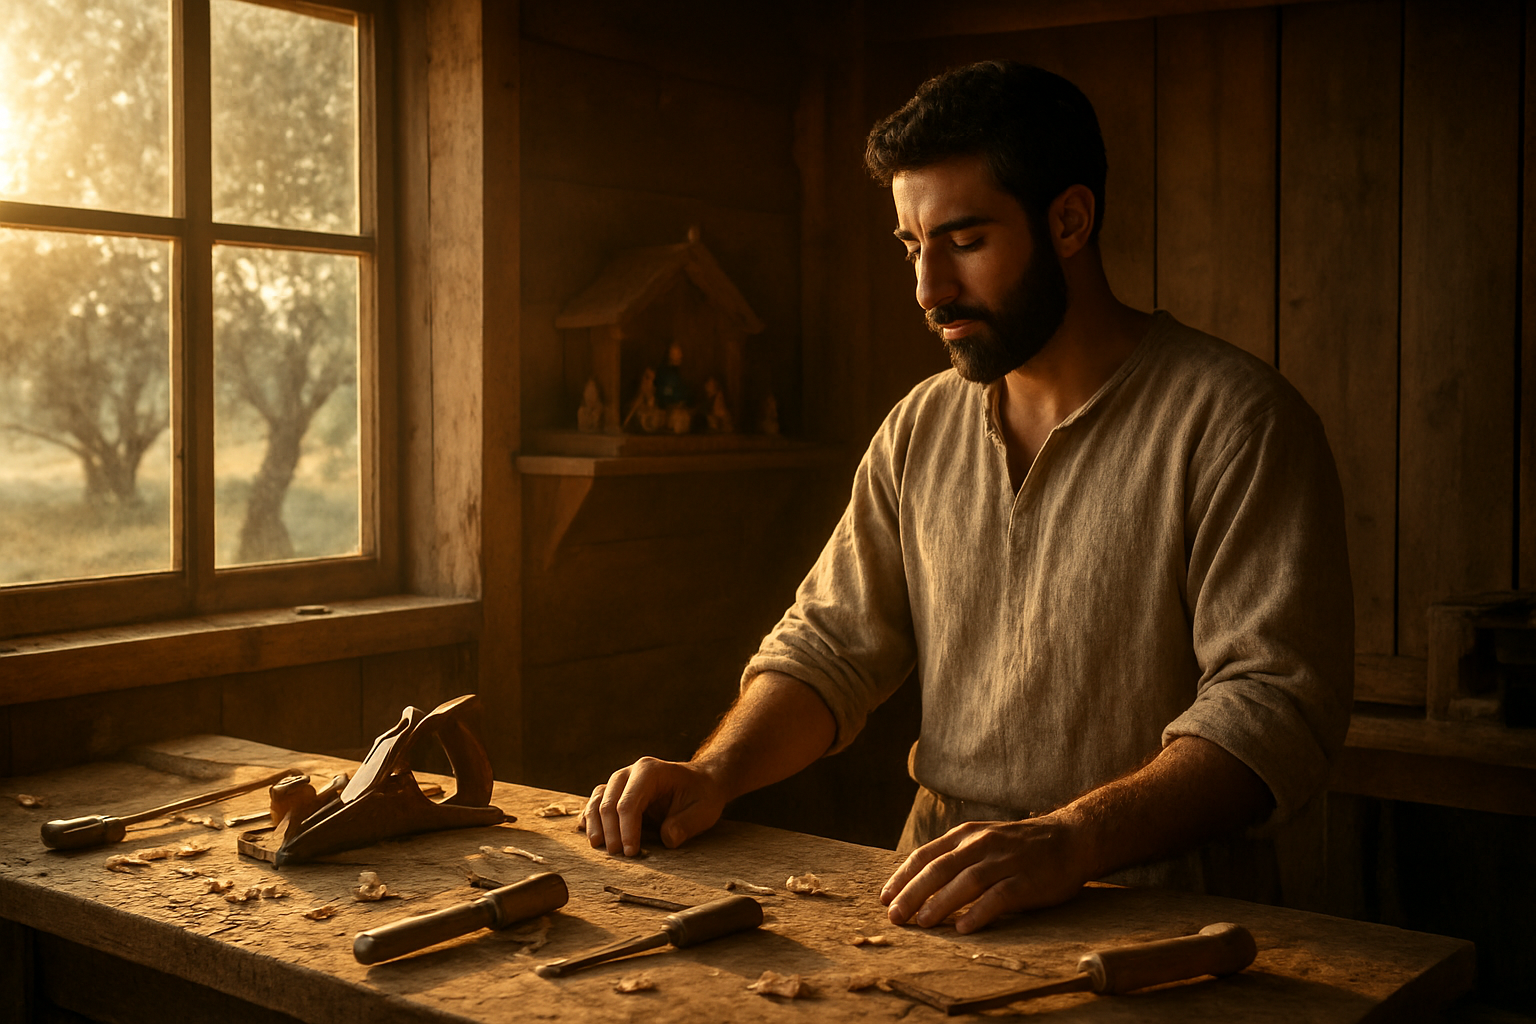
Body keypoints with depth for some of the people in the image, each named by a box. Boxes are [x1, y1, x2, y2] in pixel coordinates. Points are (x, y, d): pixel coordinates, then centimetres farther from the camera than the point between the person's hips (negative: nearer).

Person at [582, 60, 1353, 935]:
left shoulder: (1236, 420, -9)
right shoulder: (922, 428, 12)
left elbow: (1275, 705, -18)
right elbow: (832, 644, 14)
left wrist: (1066, 842, -32)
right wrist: (713, 774, -5)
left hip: (1148, 915, -5)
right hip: (939, 897, 6)